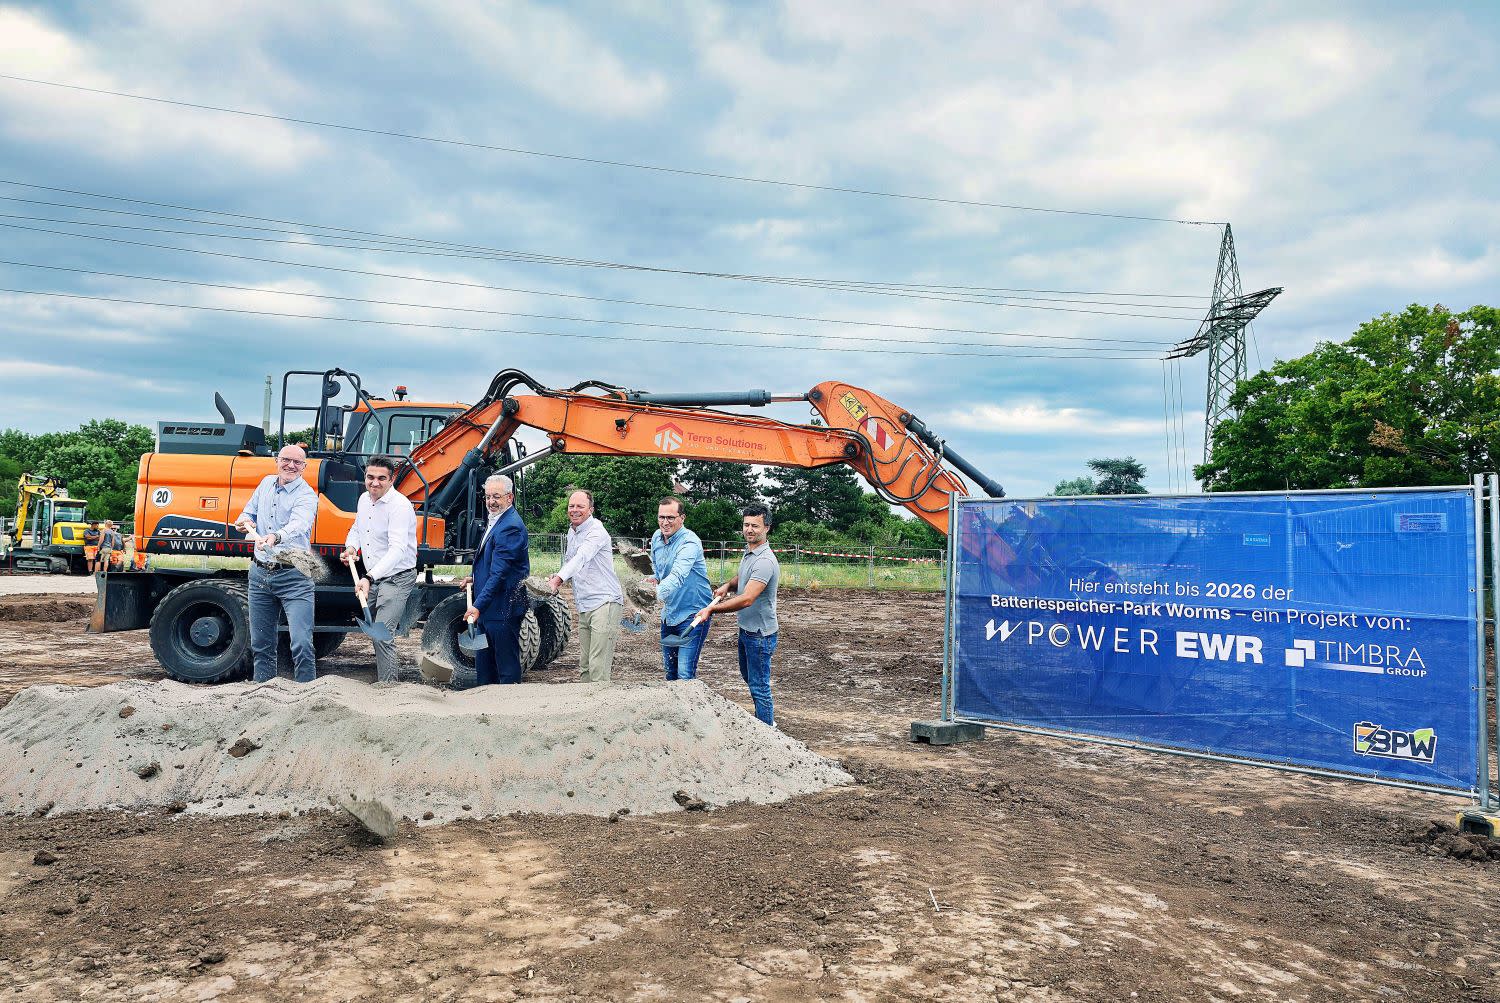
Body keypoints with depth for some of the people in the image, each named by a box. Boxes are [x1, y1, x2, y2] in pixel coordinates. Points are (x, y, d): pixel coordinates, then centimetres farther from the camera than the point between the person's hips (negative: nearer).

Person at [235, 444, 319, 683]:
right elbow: (250, 510, 27)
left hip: (293, 577, -6)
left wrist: (275, 536, -52)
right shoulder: (266, 483, 10)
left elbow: (298, 524, -32)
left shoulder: (306, 496, -11)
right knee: (261, 644, 15)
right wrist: (245, 521, 4)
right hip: (260, 572, 6)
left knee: (301, 644, -12)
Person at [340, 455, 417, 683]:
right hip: (374, 577, 9)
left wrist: (369, 578, -42)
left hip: (397, 577, -9)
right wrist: (352, 547, 1)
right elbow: (357, 528, 24)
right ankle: (390, 666, 42)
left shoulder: (399, 505, -22)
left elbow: (397, 549, -32)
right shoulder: (364, 499, 5)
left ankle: (387, 685, -10)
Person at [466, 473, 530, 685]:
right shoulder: (496, 522, 13)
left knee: (507, 666, -1)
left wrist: (478, 605, -28)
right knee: (483, 662, 18)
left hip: (503, 608, -10)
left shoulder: (511, 527, -19)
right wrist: (476, 579, 10)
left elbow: (500, 572, -25)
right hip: (487, 608, 10)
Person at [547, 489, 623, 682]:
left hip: (604, 603, -9)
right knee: (584, 666, 11)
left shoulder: (597, 531, -12)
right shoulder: (571, 532, 16)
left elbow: (582, 558, -28)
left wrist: (559, 579, -42)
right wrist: (556, 579, 5)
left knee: (598, 668, -13)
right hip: (584, 607, 9)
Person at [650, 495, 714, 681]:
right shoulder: (656, 537, 2)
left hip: (692, 612, -8)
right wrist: (655, 580, 1)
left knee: (685, 673, -14)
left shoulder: (690, 542, -23)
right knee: (670, 667, 18)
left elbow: (677, 575, -40)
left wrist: (657, 593, -54)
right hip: (669, 612, 8)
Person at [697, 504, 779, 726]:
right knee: (748, 675, 25)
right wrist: (728, 585, 2)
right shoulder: (748, 553, 7)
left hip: (760, 634, -11)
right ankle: (766, 717, 41)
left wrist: (712, 609, -27)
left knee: (759, 685, -3)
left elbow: (747, 599, -31)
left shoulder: (764, 561, -25)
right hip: (746, 629, 11)